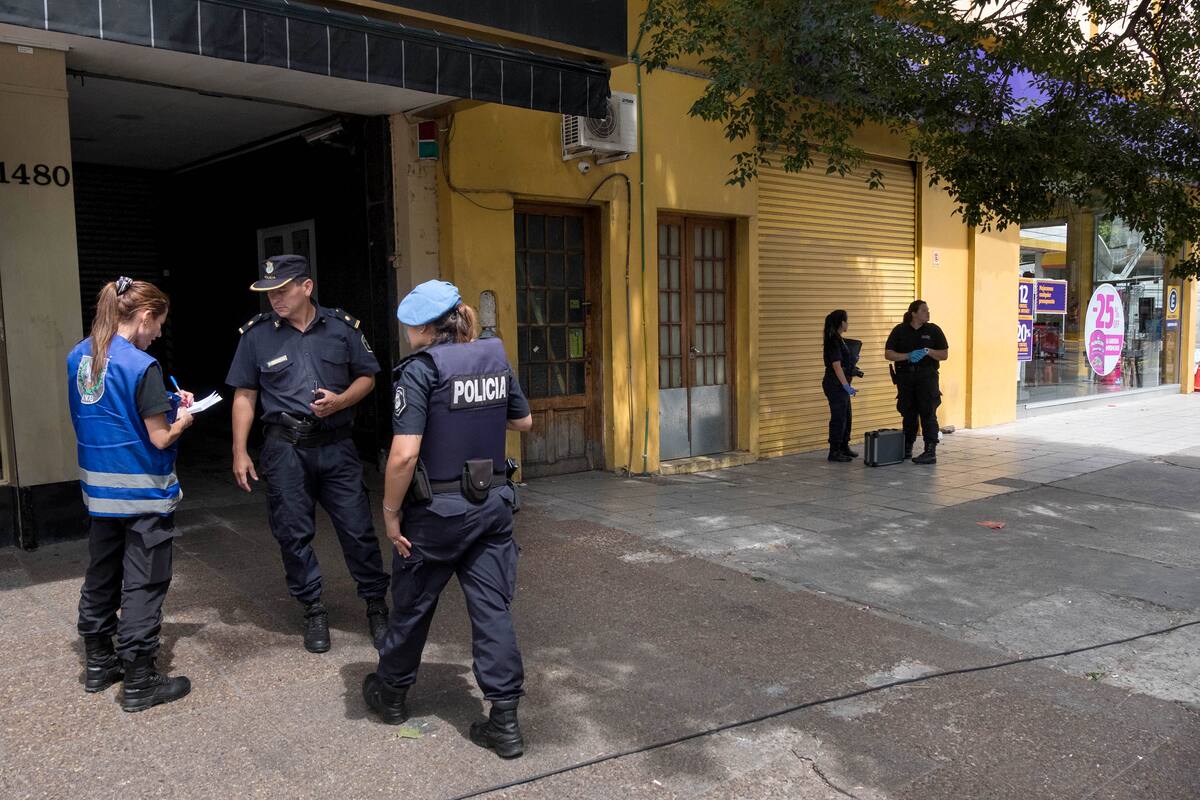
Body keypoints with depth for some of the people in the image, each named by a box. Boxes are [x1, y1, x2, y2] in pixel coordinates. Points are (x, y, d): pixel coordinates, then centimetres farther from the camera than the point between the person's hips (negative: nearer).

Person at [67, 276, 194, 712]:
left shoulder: (77, 357, 3)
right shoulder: (142, 366, -20)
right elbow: (160, 439, -18)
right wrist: (183, 417, 1)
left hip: (99, 490, 8)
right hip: (144, 494, -7)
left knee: (101, 576, 20)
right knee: (142, 585, 3)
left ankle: (99, 662, 34)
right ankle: (139, 681, 11)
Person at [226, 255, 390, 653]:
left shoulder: (342, 326, 1)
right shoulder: (256, 333, 1)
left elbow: (366, 377, 9)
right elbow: (245, 396, 5)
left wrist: (340, 400, -11)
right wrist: (239, 452, 1)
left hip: (337, 445, 0)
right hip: (285, 450, 1)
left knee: (358, 529, 2)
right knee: (294, 535, 7)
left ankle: (377, 606, 17)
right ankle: (313, 612, 23)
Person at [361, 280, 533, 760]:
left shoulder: (420, 370, -15)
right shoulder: (495, 358, 2)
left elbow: (404, 455, -21)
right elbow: (523, 422, 15)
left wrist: (390, 512, -9)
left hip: (438, 509, -5)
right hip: (493, 503, 5)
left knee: (412, 605, 16)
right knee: (493, 608, 8)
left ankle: (392, 693, 38)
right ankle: (505, 721, 11)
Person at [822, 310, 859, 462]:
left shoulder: (837, 339, 12)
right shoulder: (834, 341, -18)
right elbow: (837, 366, -22)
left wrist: (853, 359, 12)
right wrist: (847, 386, -23)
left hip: (840, 384, 10)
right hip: (835, 384, -10)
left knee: (846, 416, 18)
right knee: (838, 418, -4)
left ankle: (844, 447, 29)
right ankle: (834, 452, 3)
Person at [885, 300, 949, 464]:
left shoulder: (933, 330, 1)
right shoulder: (899, 330, 2)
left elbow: (944, 355, 2)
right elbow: (888, 354, -2)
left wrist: (928, 351, -15)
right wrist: (908, 356, -16)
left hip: (927, 376, -2)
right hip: (905, 377, 2)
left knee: (927, 413, -7)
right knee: (908, 413, 9)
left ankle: (930, 452, -7)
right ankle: (907, 449, 22)